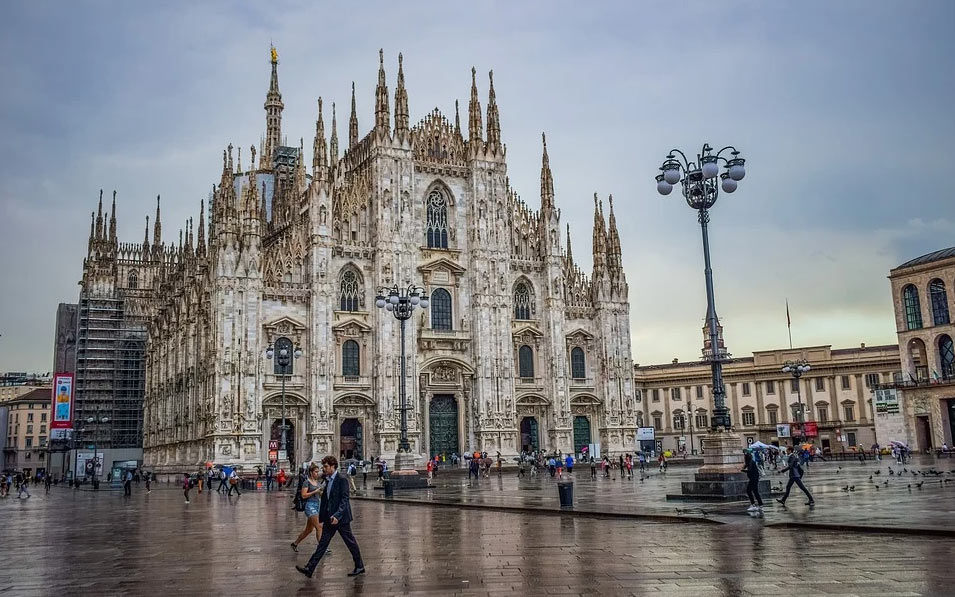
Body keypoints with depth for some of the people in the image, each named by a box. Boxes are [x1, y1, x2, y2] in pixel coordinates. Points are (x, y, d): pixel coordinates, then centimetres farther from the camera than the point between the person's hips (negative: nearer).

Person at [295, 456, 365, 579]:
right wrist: (321, 518, 16)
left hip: (341, 518, -8)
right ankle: (309, 568, 3)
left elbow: (344, 500, -21)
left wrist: (337, 515, -30)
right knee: (323, 543, 5)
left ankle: (360, 567, 17)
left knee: (351, 543, 4)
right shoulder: (327, 481, 11)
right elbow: (325, 500, 16)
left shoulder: (342, 480, -15)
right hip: (329, 518, 8)